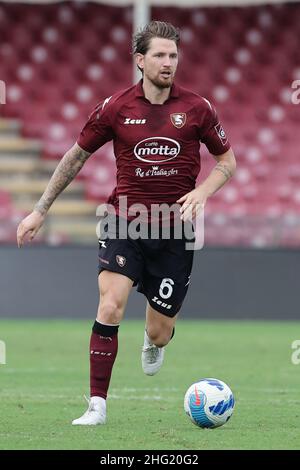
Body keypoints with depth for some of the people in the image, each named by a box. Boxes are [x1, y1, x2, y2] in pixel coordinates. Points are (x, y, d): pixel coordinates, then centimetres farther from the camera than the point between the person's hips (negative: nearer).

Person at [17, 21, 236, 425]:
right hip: (124, 223, 0)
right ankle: (97, 405, -14)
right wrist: (40, 210, 10)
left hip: (174, 231, 1)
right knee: (110, 305, -22)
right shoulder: (115, 107, -2)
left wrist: (203, 191, -9)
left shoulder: (196, 108, -2)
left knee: (160, 333, 4)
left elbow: (227, 159, 11)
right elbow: (76, 156, 10)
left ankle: (155, 342, 45)